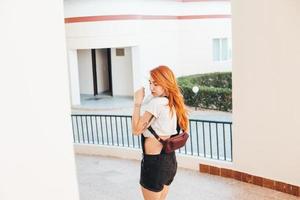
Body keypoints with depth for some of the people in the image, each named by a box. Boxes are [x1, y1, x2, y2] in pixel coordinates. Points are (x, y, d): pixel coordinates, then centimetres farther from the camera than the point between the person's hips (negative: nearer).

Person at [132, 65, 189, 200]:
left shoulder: (156, 102, -19)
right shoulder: (173, 103, 5)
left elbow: (136, 130, -16)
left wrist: (138, 102, -14)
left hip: (154, 162, -8)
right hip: (170, 160, 8)